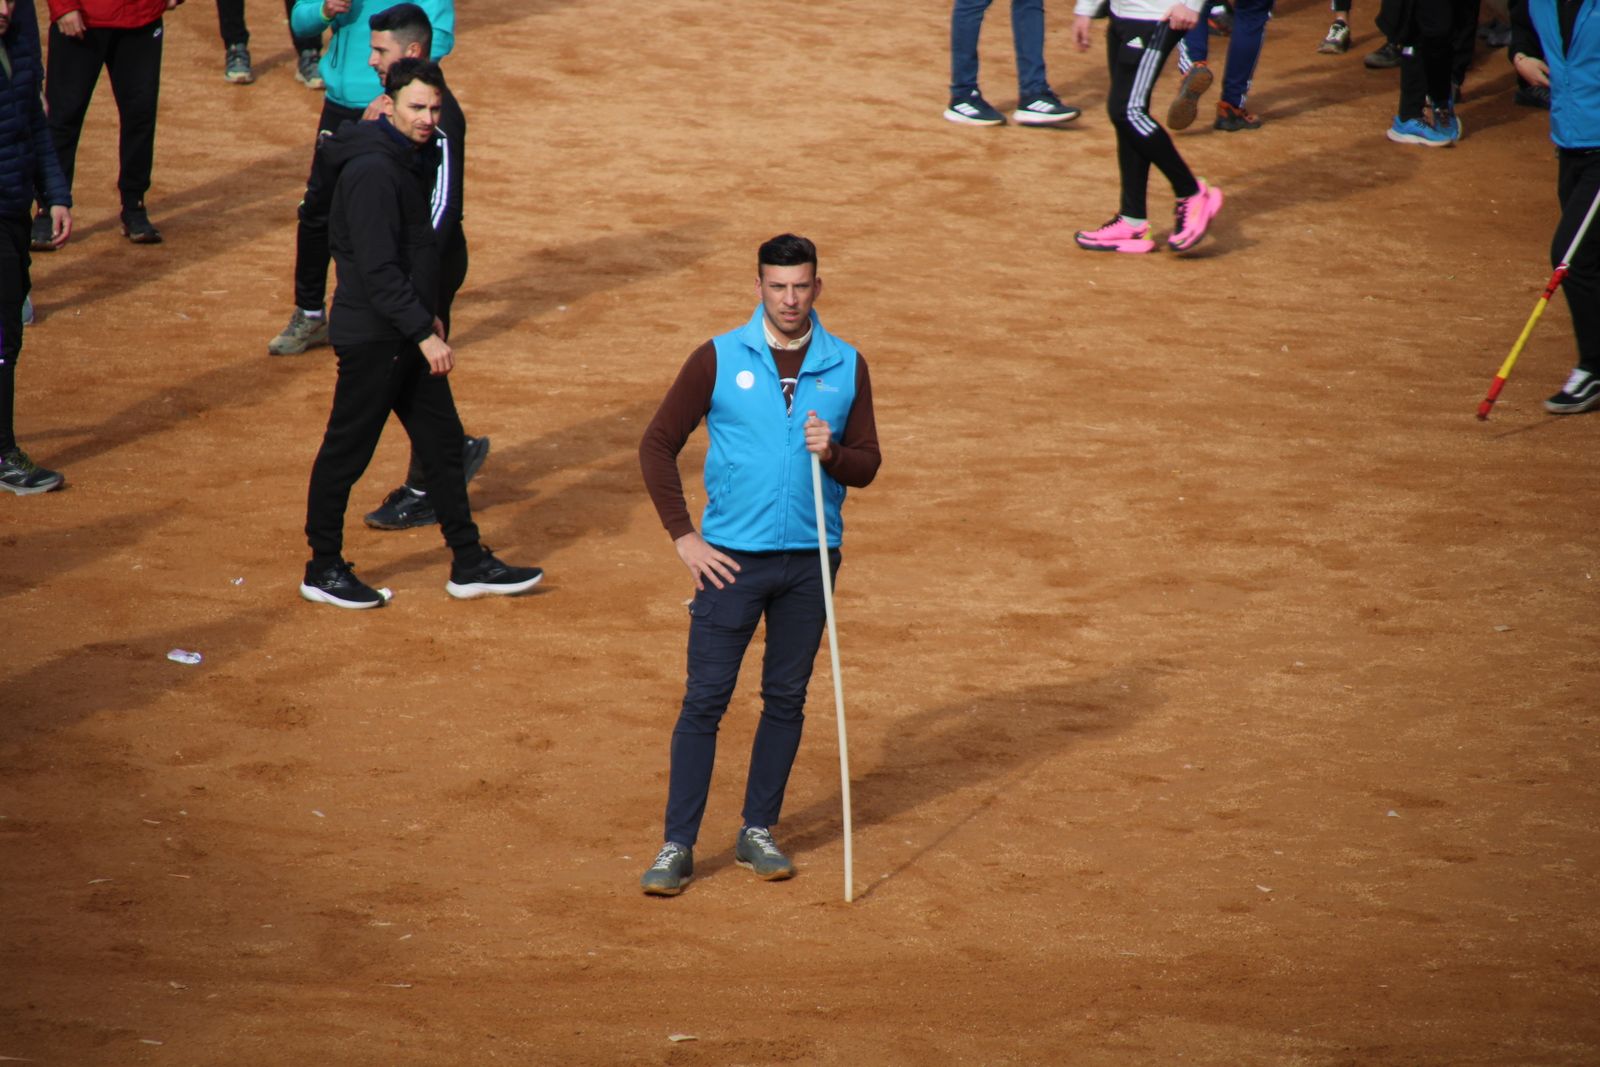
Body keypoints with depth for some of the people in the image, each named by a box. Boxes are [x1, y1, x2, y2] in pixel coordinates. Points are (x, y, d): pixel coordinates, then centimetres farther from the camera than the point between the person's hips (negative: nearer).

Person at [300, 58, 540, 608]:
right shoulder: (371, 170, -21)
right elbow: (377, 269, -25)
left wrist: (427, 316, 21)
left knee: (442, 440, 13)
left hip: (407, 334, 10)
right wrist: (423, 332, -24)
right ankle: (323, 569, 14)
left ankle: (469, 564, 20)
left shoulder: (412, 158, 10)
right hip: (371, 337, -10)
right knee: (347, 451, 2)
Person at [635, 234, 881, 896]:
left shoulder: (846, 367, 4)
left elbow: (867, 466, 7)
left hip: (810, 560, 3)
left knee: (787, 698, 9)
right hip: (731, 559, -2)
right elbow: (658, 445, 0)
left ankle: (758, 832, 22)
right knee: (705, 699, -3)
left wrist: (831, 453, -16)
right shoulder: (719, 359, -2)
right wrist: (683, 536, -6)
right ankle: (677, 846, 1)